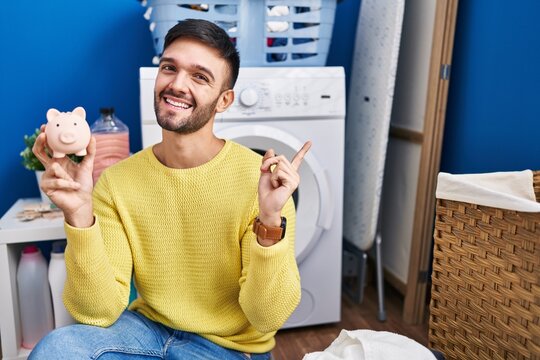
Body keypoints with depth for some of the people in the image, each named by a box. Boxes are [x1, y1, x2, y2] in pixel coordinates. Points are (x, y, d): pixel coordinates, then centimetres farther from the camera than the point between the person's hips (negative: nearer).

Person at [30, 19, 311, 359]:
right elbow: (99, 311, -14)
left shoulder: (259, 179, -18)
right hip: (147, 327, 3)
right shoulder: (117, 182, -9)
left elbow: (268, 317, -18)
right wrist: (81, 215, -27)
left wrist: (270, 222, -32)